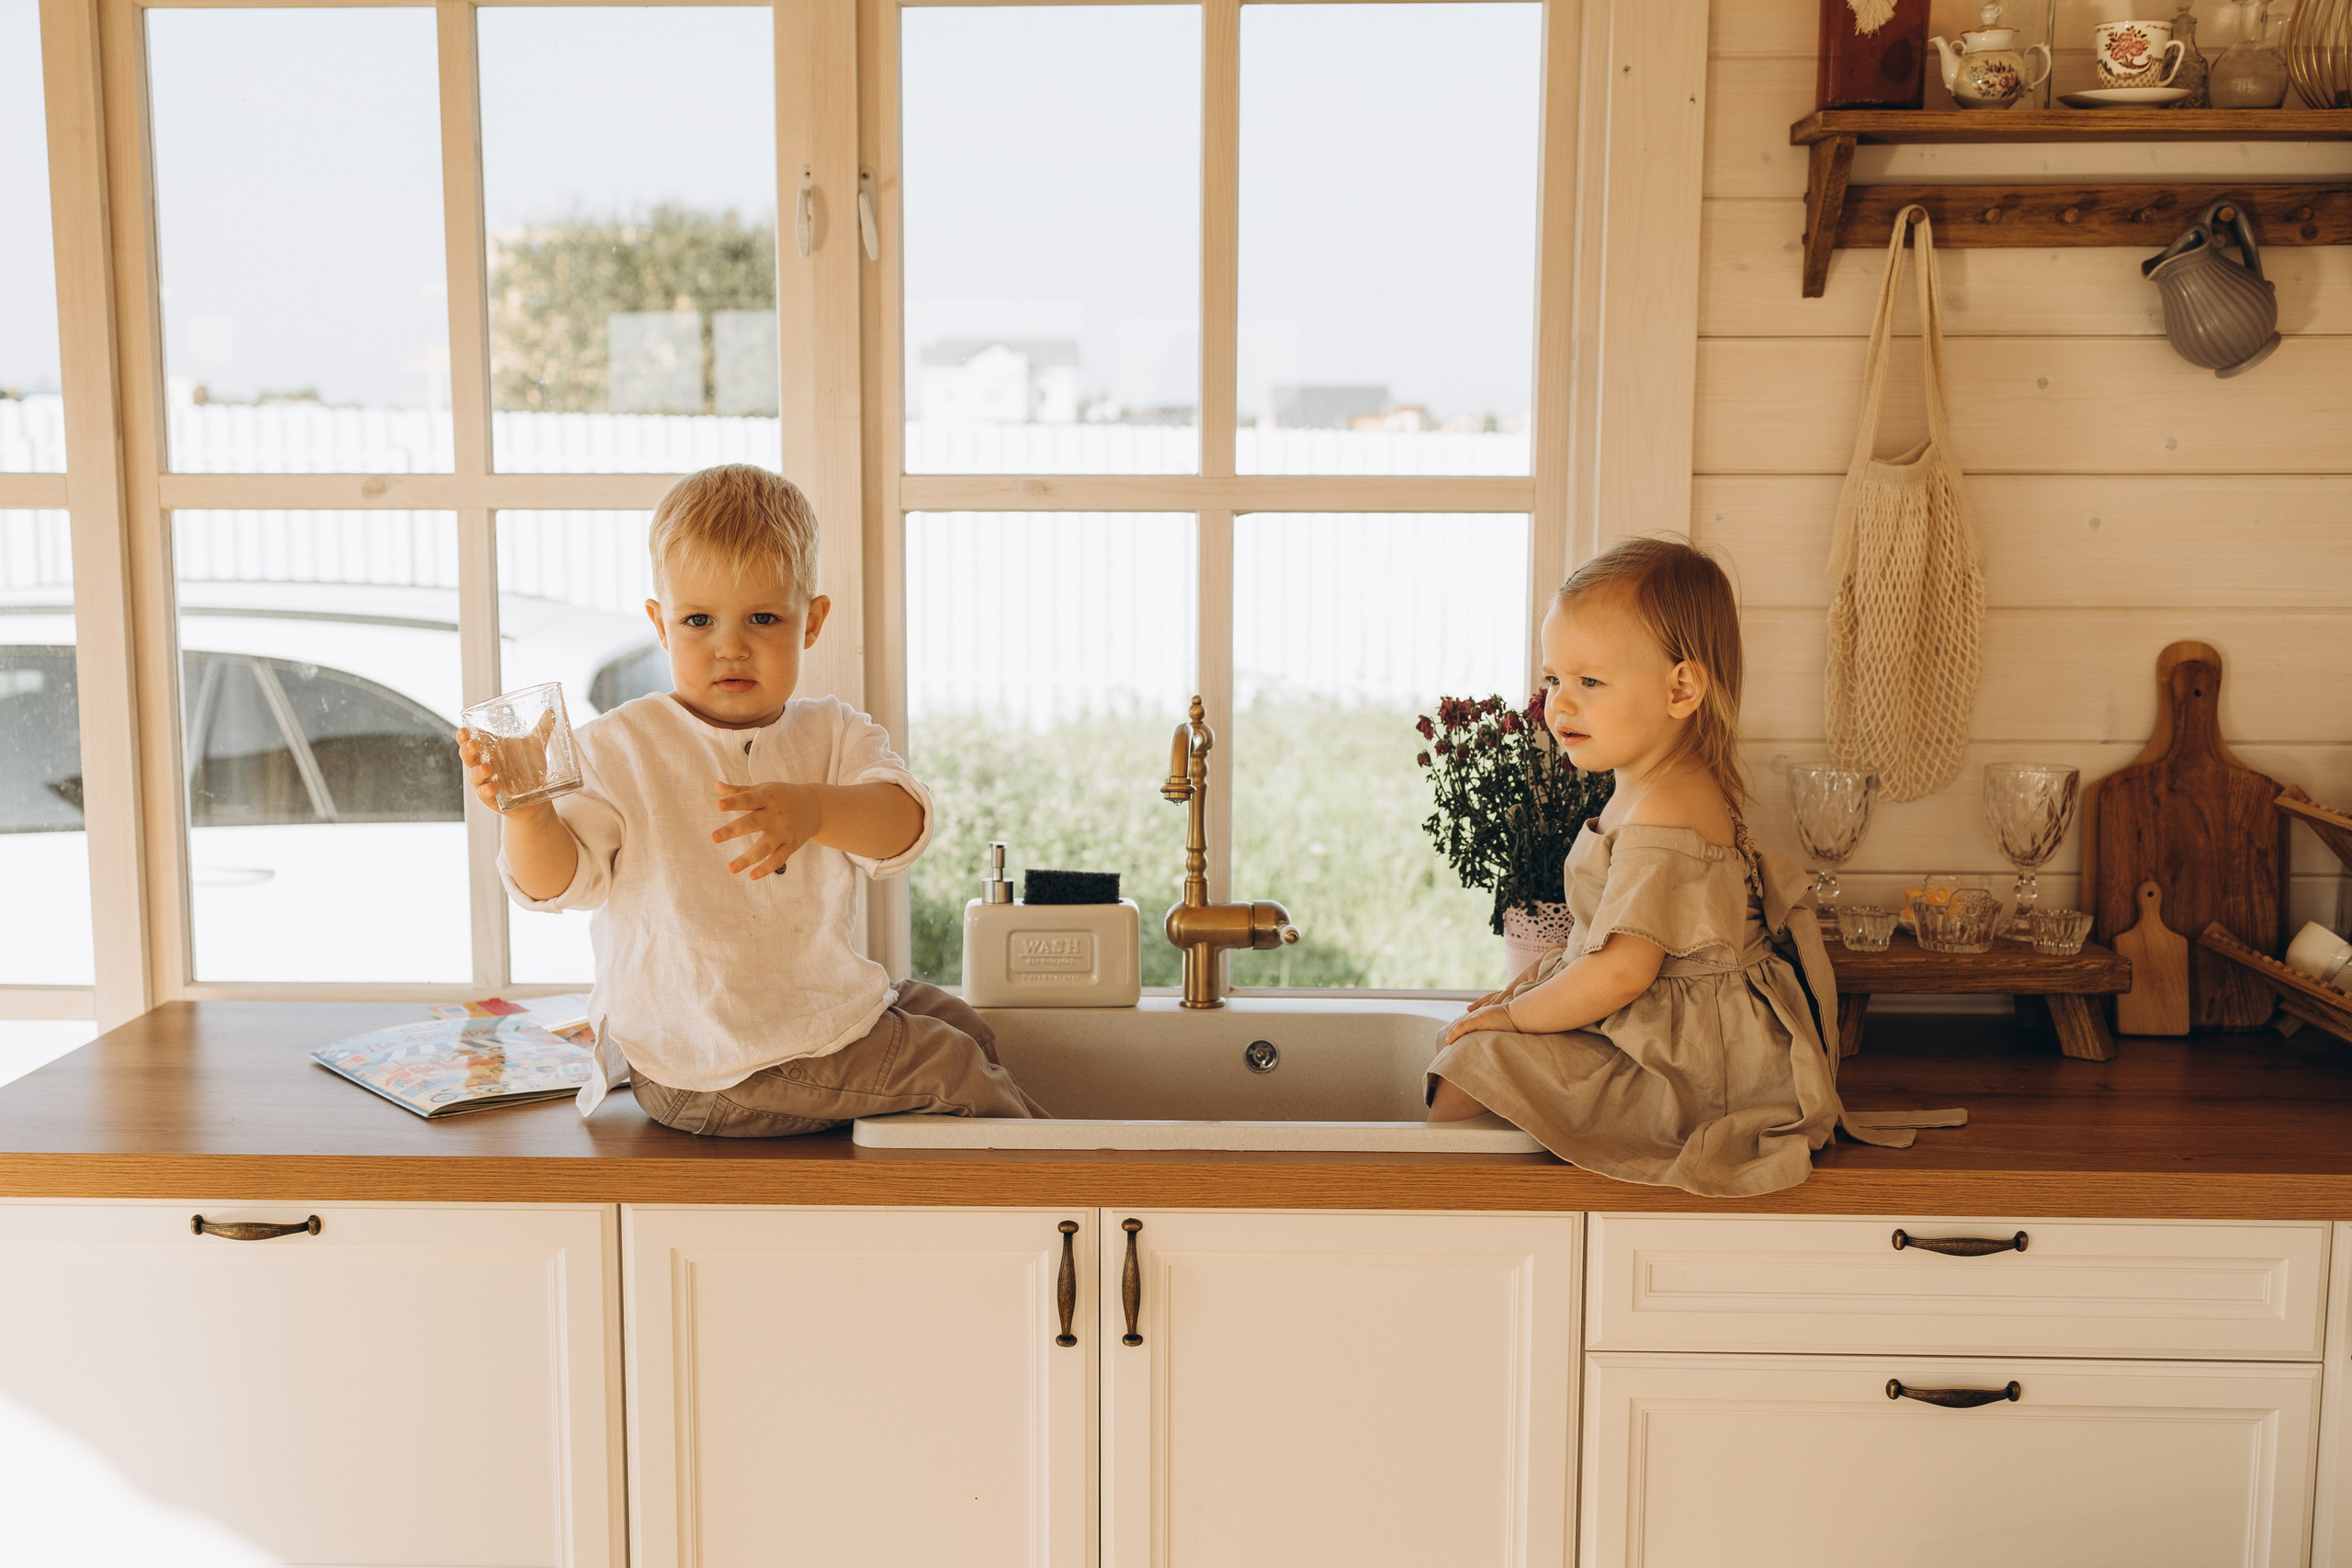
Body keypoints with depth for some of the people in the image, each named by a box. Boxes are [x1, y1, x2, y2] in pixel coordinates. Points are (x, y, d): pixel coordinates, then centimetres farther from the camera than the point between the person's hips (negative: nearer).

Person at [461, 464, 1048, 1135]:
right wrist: (527, 813, -39)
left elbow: (903, 826, -20)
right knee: (953, 1066, -7)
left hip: (821, 1006, 5)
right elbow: (555, 881, -15)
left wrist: (813, 809, -43)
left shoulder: (833, 734, -1)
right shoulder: (619, 750, -9)